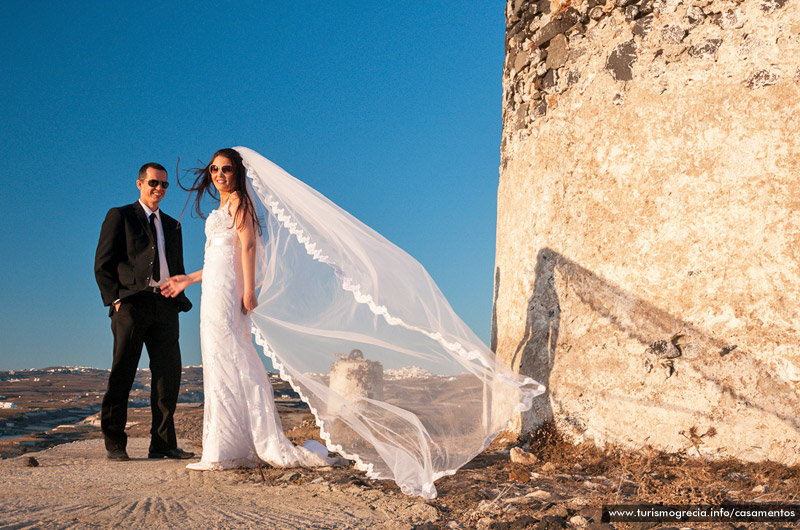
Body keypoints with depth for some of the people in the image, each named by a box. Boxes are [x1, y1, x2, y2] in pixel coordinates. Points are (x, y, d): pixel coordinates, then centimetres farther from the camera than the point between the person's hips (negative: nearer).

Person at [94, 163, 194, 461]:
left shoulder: (172, 225, 22)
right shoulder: (120, 216, 7)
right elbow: (102, 265, 1)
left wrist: (179, 299, 9)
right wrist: (115, 299, -9)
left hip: (165, 306, 5)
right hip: (131, 303, -4)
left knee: (168, 375, -1)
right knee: (121, 376, -1)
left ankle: (163, 444, 6)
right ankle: (115, 445, 7)